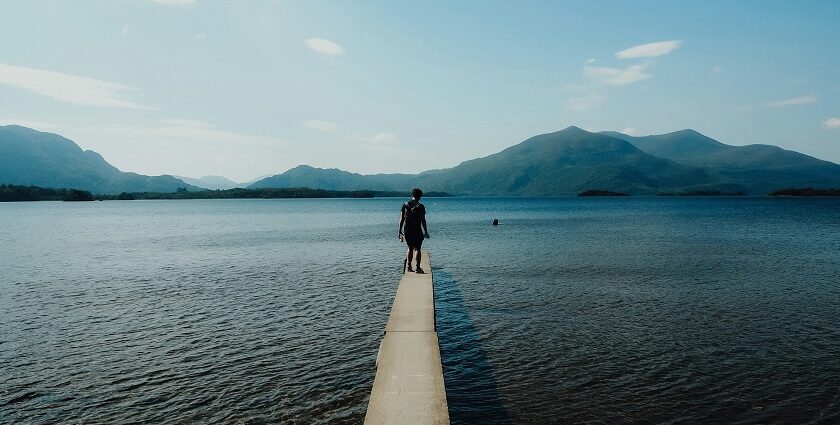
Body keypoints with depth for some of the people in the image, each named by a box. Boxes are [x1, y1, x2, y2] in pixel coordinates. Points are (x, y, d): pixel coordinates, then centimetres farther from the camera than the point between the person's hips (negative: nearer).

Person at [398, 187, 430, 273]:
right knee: (417, 248, 3)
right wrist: (426, 232, -1)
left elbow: (401, 220, 4)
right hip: (417, 231, -4)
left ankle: (409, 266, 18)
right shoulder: (421, 206, -6)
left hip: (406, 230, 4)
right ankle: (417, 268, 0)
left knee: (410, 248, 18)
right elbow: (423, 220, -7)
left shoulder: (405, 205, 4)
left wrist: (400, 232, 9)